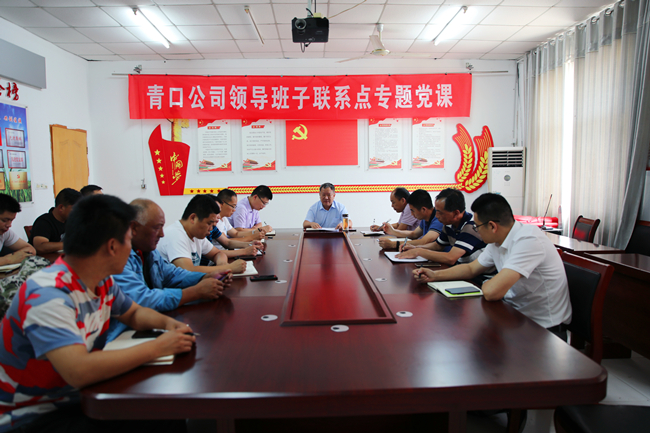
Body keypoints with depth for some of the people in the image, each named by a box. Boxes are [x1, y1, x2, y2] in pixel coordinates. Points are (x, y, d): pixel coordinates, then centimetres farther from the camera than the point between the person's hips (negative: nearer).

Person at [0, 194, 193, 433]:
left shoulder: (102, 281, -3)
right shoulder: (48, 295, -29)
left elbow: (133, 313, 15)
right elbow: (79, 371, -40)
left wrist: (167, 322, -7)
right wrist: (157, 347, -30)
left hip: (81, 395, 8)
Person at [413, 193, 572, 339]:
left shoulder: (528, 240, -28)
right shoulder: (497, 241, 1)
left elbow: (492, 292, -34)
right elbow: (471, 269, 16)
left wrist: (486, 284, -10)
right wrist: (435, 275, 4)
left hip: (543, 328, -8)